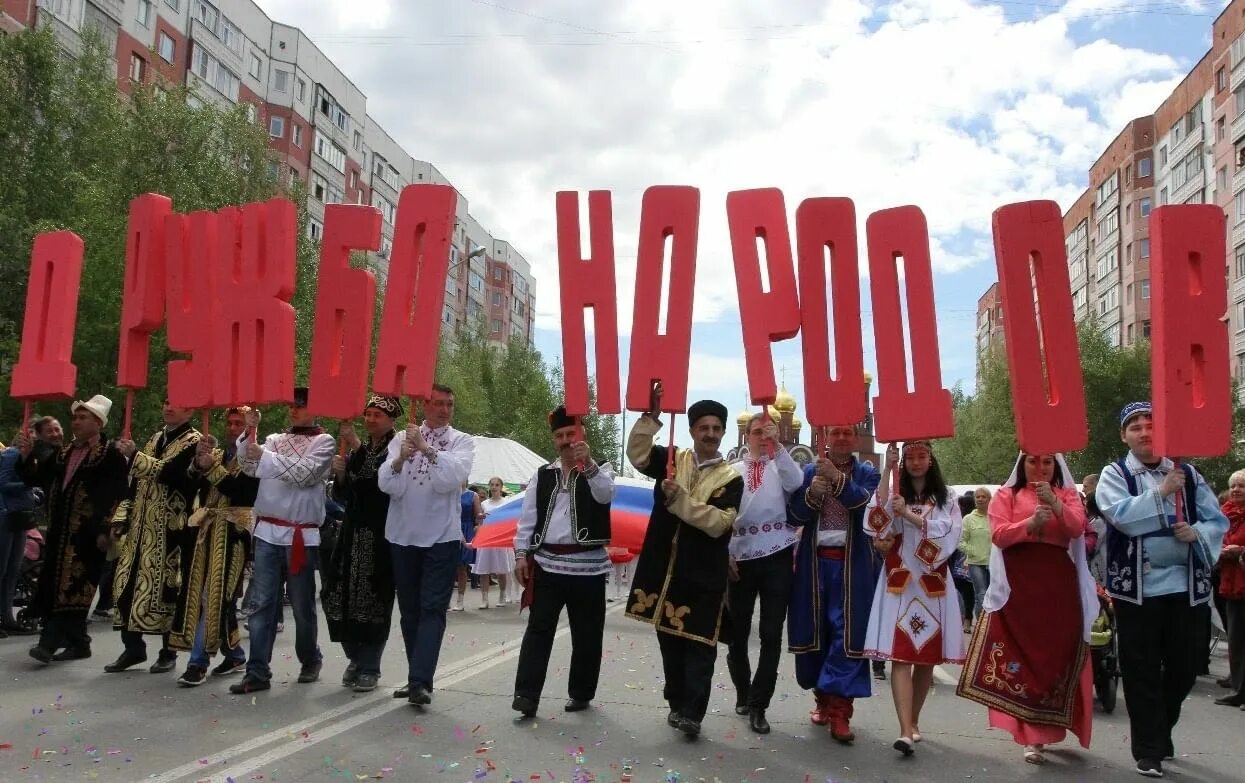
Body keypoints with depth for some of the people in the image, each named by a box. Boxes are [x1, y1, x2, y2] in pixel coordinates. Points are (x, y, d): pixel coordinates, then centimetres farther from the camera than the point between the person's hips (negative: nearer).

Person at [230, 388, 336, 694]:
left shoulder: (324, 441, 0)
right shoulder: (275, 439, 14)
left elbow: (305, 474, -14)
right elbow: (251, 468, 3)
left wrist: (265, 456, -19)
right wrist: (250, 432, -7)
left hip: (301, 535, -4)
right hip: (267, 531, 4)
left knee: (302, 604, 7)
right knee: (261, 603, -1)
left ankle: (310, 661, 27)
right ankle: (258, 672, 2)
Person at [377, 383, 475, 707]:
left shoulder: (462, 441, 2)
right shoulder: (402, 439, 6)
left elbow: (453, 477, -16)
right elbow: (388, 486, -4)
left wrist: (426, 448, -24)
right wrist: (400, 459, -22)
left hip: (442, 537, -3)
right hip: (403, 535, 3)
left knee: (432, 609, -9)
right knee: (409, 609, 10)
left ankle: (420, 681, -13)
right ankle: (418, 677, 19)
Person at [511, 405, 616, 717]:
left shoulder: (599, 470, 2)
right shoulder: (542, 474, 11)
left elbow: (605, 494, -21)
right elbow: (528, 517, 9)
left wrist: (588, 464, -35)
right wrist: (521, 554, 1)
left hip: (587, 565, -2)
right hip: (547, 563, 2)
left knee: (586, 634, 7)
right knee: (538, 630, -1)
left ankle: (581, 694, 22)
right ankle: (526, 695, 0)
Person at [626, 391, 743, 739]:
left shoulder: (730, 478, -3)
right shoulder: (672, 459, 6)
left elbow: (718, 522, -15)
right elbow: (637, 454, -10)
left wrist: (679, 498, -22)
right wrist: (651, 416, -19)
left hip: (704, 574, -3)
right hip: (665, 568, 3)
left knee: (699, 644, -2)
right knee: (669, 640, 13)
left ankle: (692, 712, 4)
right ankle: (677, 703, 27)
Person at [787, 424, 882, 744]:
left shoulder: (866, 473, 5)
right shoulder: (810, 471, 7)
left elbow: (865, 504, -15)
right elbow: (796, 515, 0)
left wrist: (838, 478, -28)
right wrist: (812, 494, -19)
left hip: (851, 564, -2)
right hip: (815, 562, 2)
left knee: (848, 632, -7)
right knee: (815, 629, 7)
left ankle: (839, 709, -4)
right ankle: (823, 697, 23)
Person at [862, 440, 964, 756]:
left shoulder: (947, 500, 9)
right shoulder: (894, 495, 6)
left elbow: (947, 534, -8)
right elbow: (876, 520, -15)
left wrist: (908, 514, -17)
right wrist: (887, 470, -16)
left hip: (933, 586, 2)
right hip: (899, 583, -2)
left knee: (927, 657, 8)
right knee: (900, 655, -11)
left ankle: (913, 722, 23)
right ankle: (906, 731, -16)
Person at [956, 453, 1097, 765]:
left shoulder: (1068, 494, 12)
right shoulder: (1006, 495, 8)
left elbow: (1077, 529, -6)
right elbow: (998, 534, -4)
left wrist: (1054, 503, -21)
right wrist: (1030, 523, -19)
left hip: (1059, 586, 1)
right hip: (1018, 585, -1)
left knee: (1055, 653, 0)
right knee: (1022, 655, -3)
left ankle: (1040, 731, 11)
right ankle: (1035, 732, 8)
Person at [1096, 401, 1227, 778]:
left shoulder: (1188, 474, 9)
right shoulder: (1114, 475, -1)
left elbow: (1217, 520, 8)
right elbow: (1120, 514, -18)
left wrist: (1198, 532, -12)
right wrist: (1161, 491, -17)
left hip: (1188, 586, 3)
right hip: (1138, 588, -3)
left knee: (1185, 667, 12)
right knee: (1142, 673, 3)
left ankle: (1160, 730, 37)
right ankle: (1149, 750, 16)